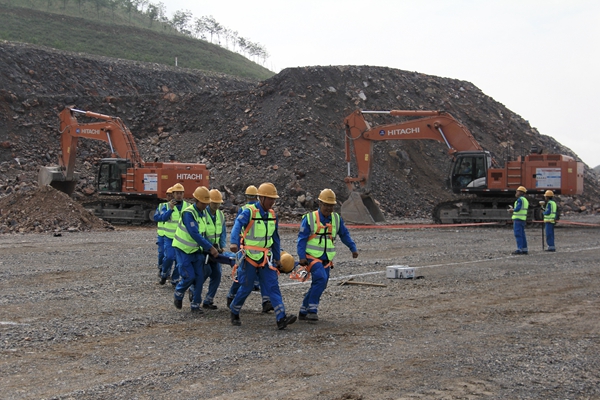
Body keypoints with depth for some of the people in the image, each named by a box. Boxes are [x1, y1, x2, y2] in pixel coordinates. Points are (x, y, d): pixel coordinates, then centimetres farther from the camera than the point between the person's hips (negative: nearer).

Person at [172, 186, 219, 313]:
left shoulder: (202, 213, 5)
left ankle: (195, 304, 11)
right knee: (189, 276, -11)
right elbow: (195, 234, -29)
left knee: (199, 277, 1)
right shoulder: (188, 213, -21)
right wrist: (210, 248, -29)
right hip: (184, 250, -7)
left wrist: (210, 248, 0)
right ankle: (178, 295, 17)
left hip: (196, 250, 7)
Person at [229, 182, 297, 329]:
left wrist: (277, 258, 17)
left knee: (273, 286, -6)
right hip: (249, 256, -5)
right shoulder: (249, 212, -13)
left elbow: (275, 238, 15)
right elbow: (237, 226, -31)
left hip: (266, 257, 5)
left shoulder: (272, 215, 6)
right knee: (247, 287, 3)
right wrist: (234, 242, -49)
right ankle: (234, 312, 27)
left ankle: (281, 318, -12)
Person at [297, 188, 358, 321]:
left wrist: (353, 248, 10)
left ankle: (303, 312, 19)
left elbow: (344, 235, 19)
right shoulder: (310, 218, -7)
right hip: (312, 256, -6)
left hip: (327, 259, 6)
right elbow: (302, 238, -7)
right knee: (321, 278, -26)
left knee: (319, 285, 6)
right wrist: (302, 257, -15)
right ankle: (312, 310, -16)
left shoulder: (337, 219, 7)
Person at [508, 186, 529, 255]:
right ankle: (524, 249, 8)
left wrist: (512, 210, -2)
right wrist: (513, 211, 14)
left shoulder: (520, 199, -11)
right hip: (523, 219, 9)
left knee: (518, 234, -9)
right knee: (522, 235, 9)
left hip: (518, 219, -9)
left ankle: (519, 249, -13)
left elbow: (518, 209, -20)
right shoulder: (525, 200, 18)